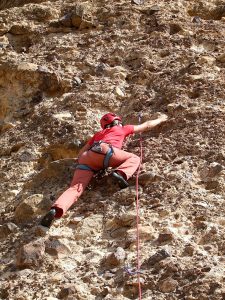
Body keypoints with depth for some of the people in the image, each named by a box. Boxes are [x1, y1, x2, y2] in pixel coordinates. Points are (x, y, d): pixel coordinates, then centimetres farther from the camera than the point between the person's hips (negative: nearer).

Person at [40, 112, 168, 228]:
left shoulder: (98, 134, 42)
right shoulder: (122, 129, 33)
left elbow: (80, 154, 33)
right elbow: (147, 126, 45)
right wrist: (161, 119, 59)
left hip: (86, 158, 4)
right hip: (104, 151, -4)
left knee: (76, 188, -9)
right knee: (134, 158, 13)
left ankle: (56, 210, -35)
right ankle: (121, 173, -19)